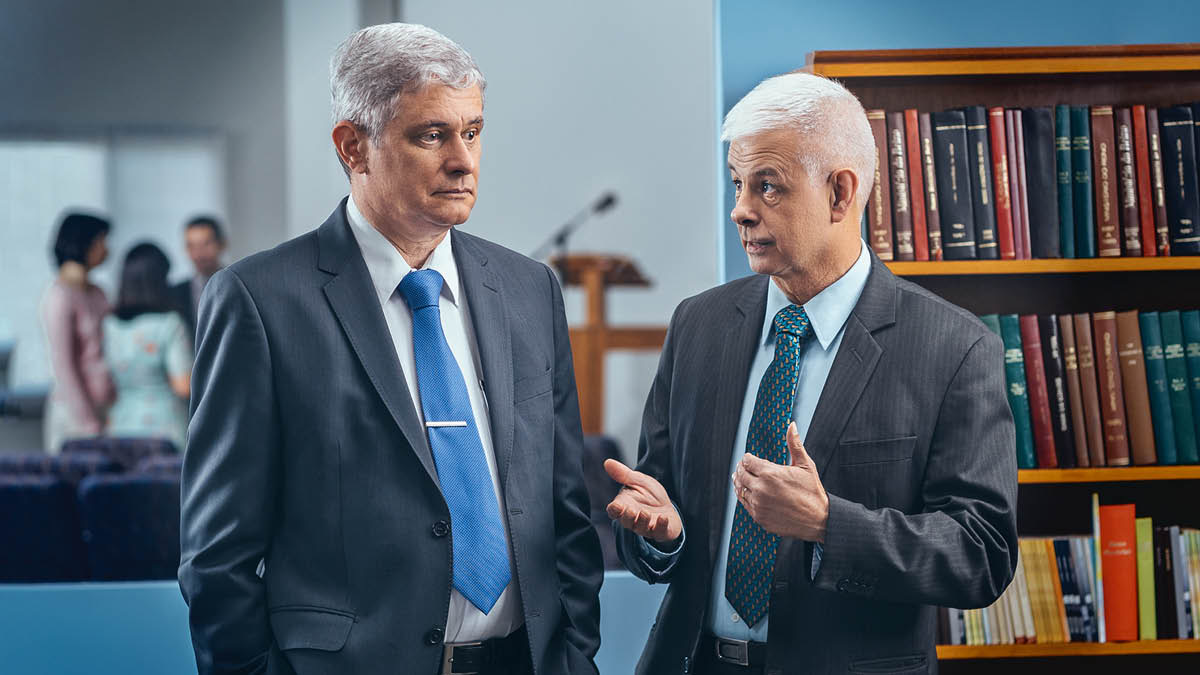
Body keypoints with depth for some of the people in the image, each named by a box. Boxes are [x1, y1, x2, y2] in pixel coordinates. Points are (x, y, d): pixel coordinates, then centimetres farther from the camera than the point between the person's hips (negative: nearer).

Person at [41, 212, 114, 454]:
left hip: (104, 406, 7)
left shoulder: (96, 293, 13)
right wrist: (87, 422, -15)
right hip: (74, 413, -7)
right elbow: (62, 366, -14)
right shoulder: (60, 296, -11)